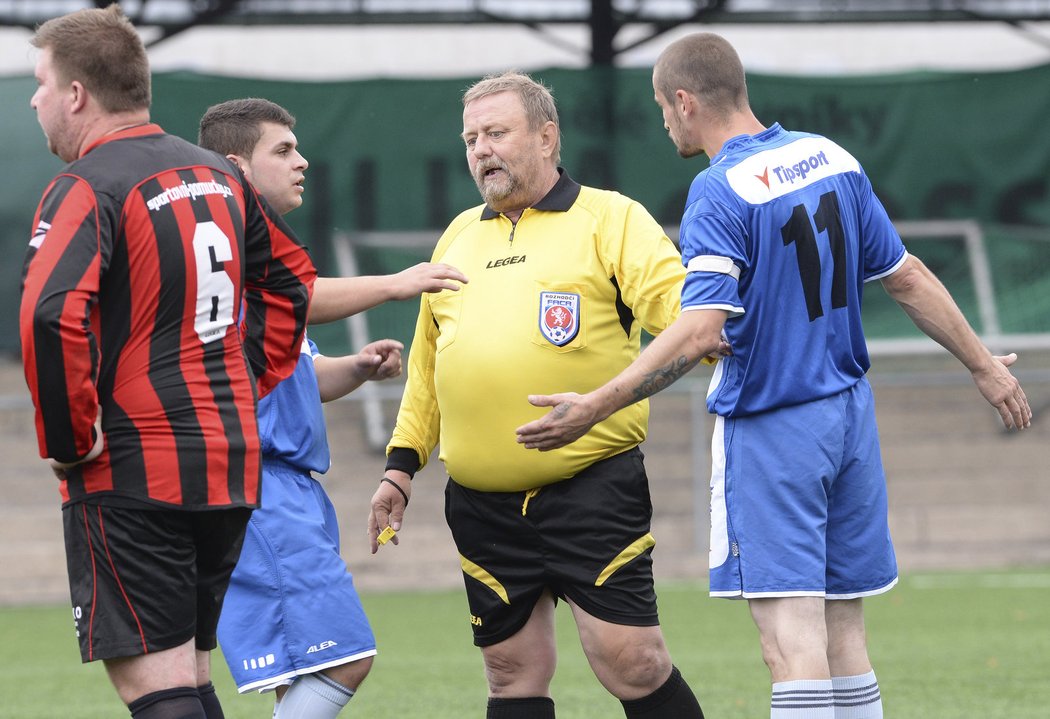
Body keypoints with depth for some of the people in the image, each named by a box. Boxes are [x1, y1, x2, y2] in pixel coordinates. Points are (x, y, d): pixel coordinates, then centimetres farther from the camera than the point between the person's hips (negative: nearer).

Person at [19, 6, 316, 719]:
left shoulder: (86, 189, -13)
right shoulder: (217, 173, 12)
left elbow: (51, 317, -29)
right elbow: (291, 274, 26)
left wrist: (68, 440, -17)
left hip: (130, 475, -8)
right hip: (230, 464, 8)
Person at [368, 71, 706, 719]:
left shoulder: (611, 220, 1)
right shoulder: (459, 236, 19)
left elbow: (679, 307, -11)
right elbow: (428, 363, 25)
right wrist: (401, 464, 21)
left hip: (593, 491, -5)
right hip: (483, 506, 5)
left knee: (631, 663, -10)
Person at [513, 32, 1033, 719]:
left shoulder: (719, 193, -16)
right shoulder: (833, 159, 5)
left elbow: (700, 330, -25)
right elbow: (907, 277, 11)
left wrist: (594, 407, -26)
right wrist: (984, 366, 21)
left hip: (770, 429, -7)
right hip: (849, 417, 7)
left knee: (792, 643, -11)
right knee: (845, 639, 10)